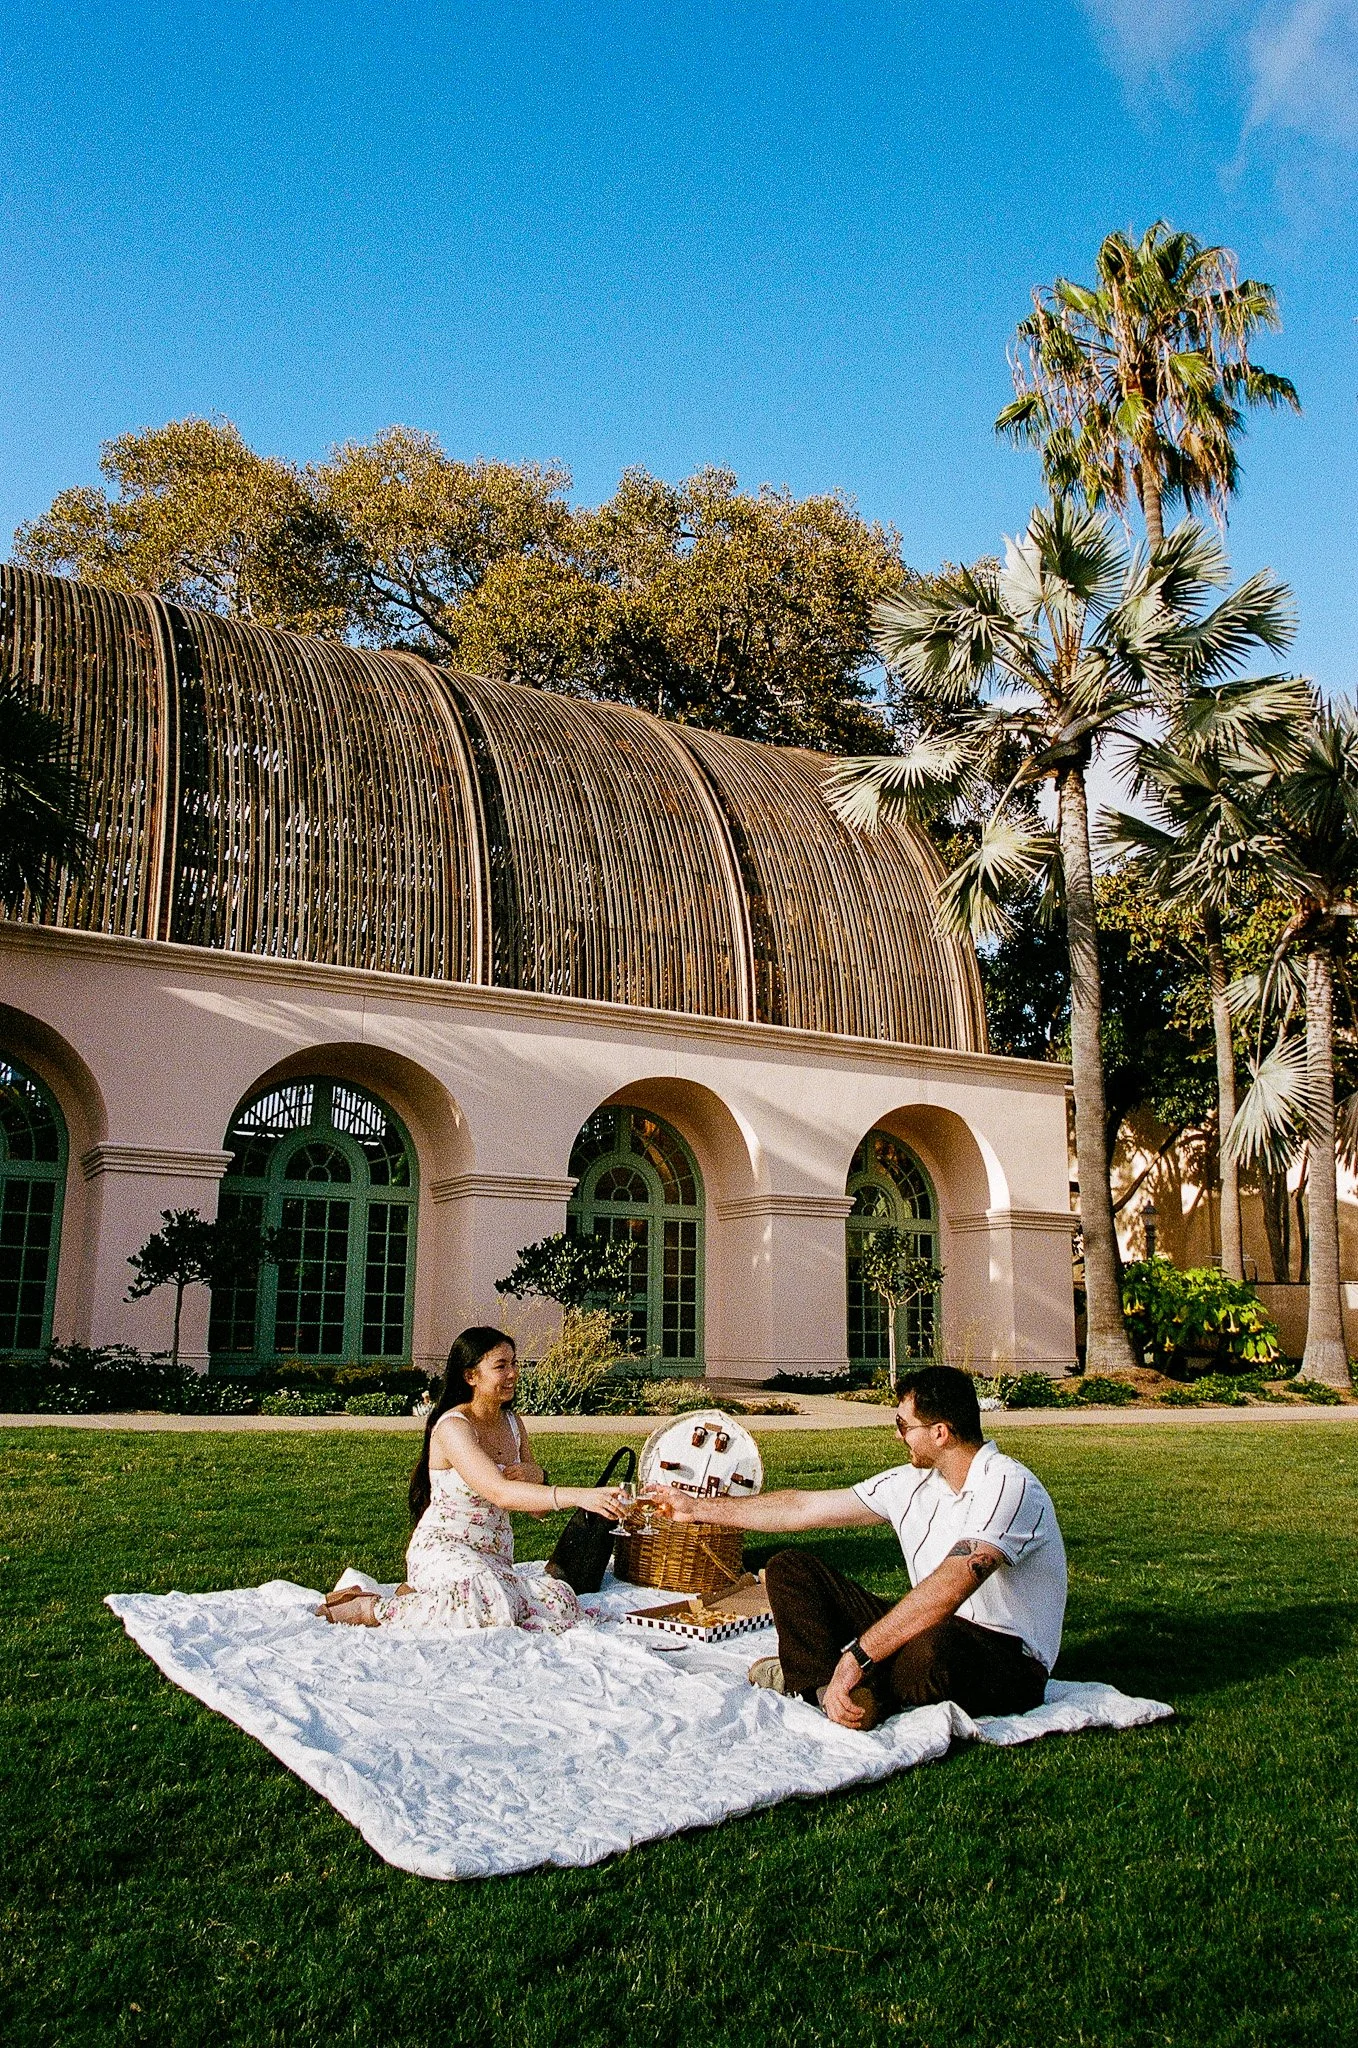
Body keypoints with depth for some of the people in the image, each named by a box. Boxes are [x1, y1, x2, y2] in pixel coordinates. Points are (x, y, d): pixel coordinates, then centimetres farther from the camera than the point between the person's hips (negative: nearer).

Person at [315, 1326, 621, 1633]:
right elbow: (500, 1493, -30)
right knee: (488, 1605, -38)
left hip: (495, 1560, 8)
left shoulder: (513, 1424, 10)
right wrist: (578, 1496, -38)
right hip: (442, 1549, -8)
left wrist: (535, 1476, -8)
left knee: (562, 1605, -20)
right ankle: (373, 1609, -13)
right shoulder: (453, 1427, -15)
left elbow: (537, 1509, 16)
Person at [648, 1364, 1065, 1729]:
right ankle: (828, 1687, -20)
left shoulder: (1008, 1486, -20)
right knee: (790, 1568, 2)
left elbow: (948, 1588, -32)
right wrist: (698, 1509, 13)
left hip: (1008, 1662, -7)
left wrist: (856, 1658, -35)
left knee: (935, 1646, -43)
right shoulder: (913, 1482, 5)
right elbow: (802, 1509, 10)